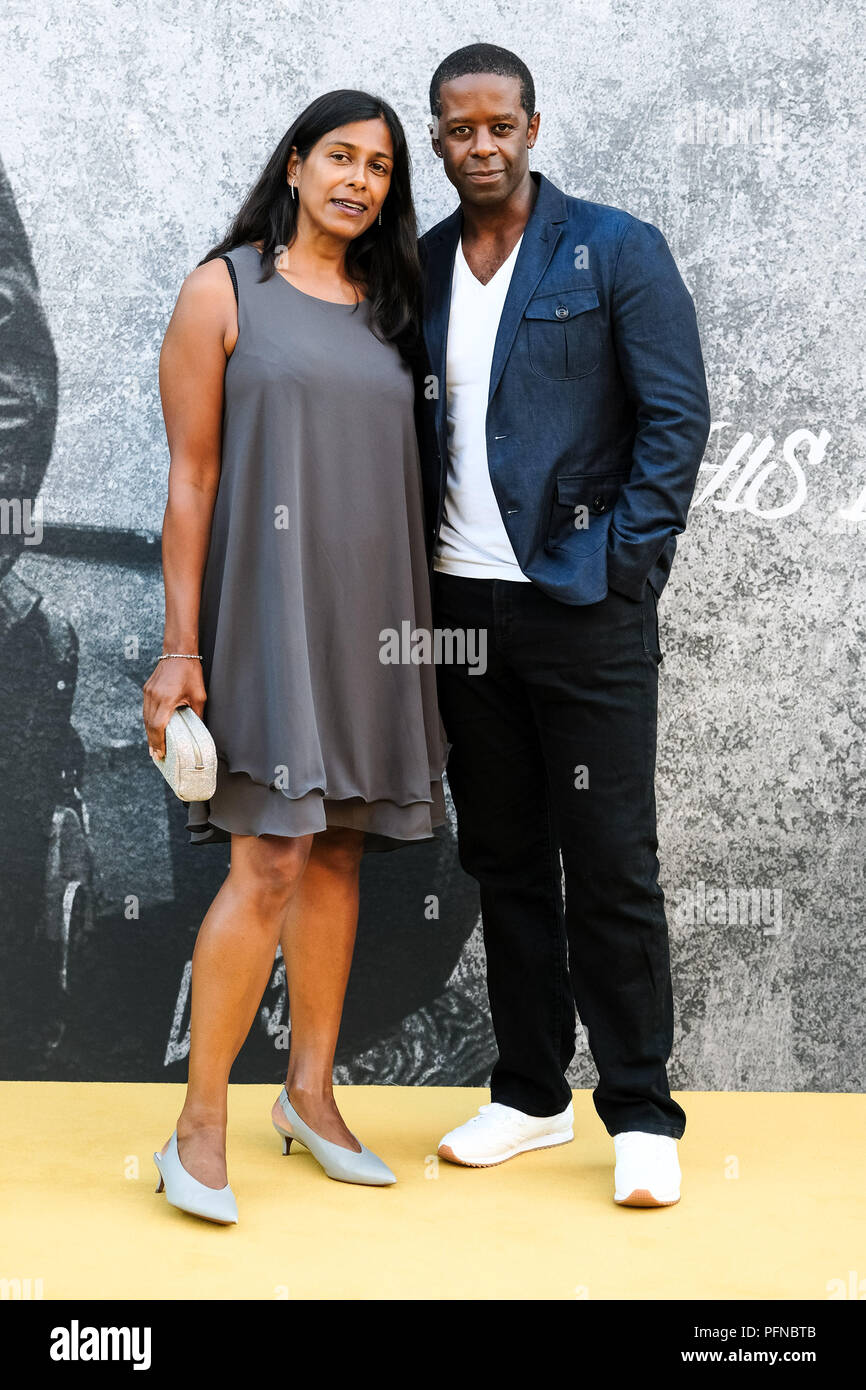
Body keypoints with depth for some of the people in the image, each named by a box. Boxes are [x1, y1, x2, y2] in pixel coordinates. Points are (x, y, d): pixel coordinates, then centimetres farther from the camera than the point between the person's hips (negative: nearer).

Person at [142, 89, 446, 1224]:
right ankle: (201, 1124, 0)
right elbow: (190, 478, -6)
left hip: (372, 607, 6)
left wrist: (412, 625, 10)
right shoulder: (225, 289, 0)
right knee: (270, 859, -12)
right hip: (267, 596, -5)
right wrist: (179, 647, -11)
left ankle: (311, 1090, 21)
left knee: (339, 851, 8)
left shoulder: (388, 308, 15)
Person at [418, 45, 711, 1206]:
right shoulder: (418, 269, 12)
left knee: (610, 866, -1)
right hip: (460, 606, 5)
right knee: (504, 859, 11)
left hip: (584, 603, -5)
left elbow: (677, 415, -5)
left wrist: (621, 560, -12)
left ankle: (641, 1115, 11)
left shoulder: (616, 250, -1)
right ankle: (531, 1095, 24)